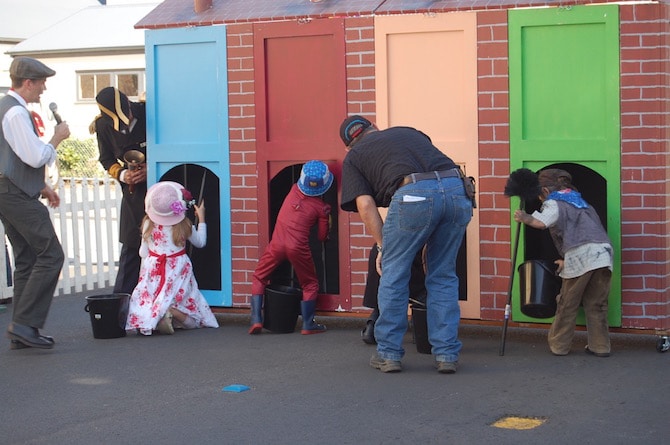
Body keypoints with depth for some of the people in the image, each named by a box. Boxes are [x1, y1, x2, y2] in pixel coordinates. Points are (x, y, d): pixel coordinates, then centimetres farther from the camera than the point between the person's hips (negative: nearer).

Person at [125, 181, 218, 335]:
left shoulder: (148, 224, -3)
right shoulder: (184, 225, -5)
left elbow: (143, 252, 5)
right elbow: (200, 242, 13)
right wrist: (201, 218, 21)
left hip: (154, 269, 1)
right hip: (178, 269, -1)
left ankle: (153, 316, -33)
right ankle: (173, 312, -34)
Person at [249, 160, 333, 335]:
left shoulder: (294, 190, 4)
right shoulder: (321, 208, -2)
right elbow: (322, 237, 6)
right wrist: (327, 215, 20)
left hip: (277, 244, 2)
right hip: (298, 247, -2)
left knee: (259, 278, 17)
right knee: (310, 285, 17)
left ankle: (256, 320, 6)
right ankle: (308, 325, 13)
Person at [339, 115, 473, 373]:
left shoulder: (353, 157, 24)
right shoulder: (407, 132, 36)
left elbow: (365, 205, 11)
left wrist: (382, 247, 15)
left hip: (413, 195, -4)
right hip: (457, 190, 4)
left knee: (394, 275, 13)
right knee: (443, 276, 17)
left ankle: (389, 354, 18)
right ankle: (446, 354, 17)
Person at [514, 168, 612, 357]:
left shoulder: (553, 203, 9)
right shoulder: (580, 202, 32)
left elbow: (540, 222, -12)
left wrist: (525, 218, 6)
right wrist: (566, 260, 35)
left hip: (581, 255, -6)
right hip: (604, 251, 6)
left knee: (567, 304, 7)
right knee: (596, 304, 14)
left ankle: (559, 345, 16)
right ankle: (600, 346, 14)